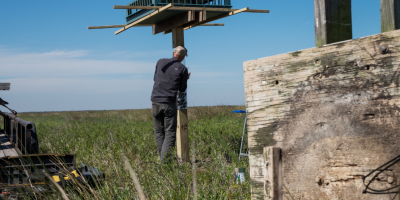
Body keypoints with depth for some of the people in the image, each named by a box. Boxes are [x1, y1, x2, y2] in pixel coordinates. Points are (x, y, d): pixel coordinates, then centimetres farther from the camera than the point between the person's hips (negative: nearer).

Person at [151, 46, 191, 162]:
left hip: (156, 102, 3)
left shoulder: (161, 62, 9)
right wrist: (186, 79, 27)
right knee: (170, 134, 0)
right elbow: (182, 89, 8)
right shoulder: (182, 69, 1)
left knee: (159, 133, 10)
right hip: (169, 103, -3)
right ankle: (164, 161, -10)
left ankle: (162, 159, 10)